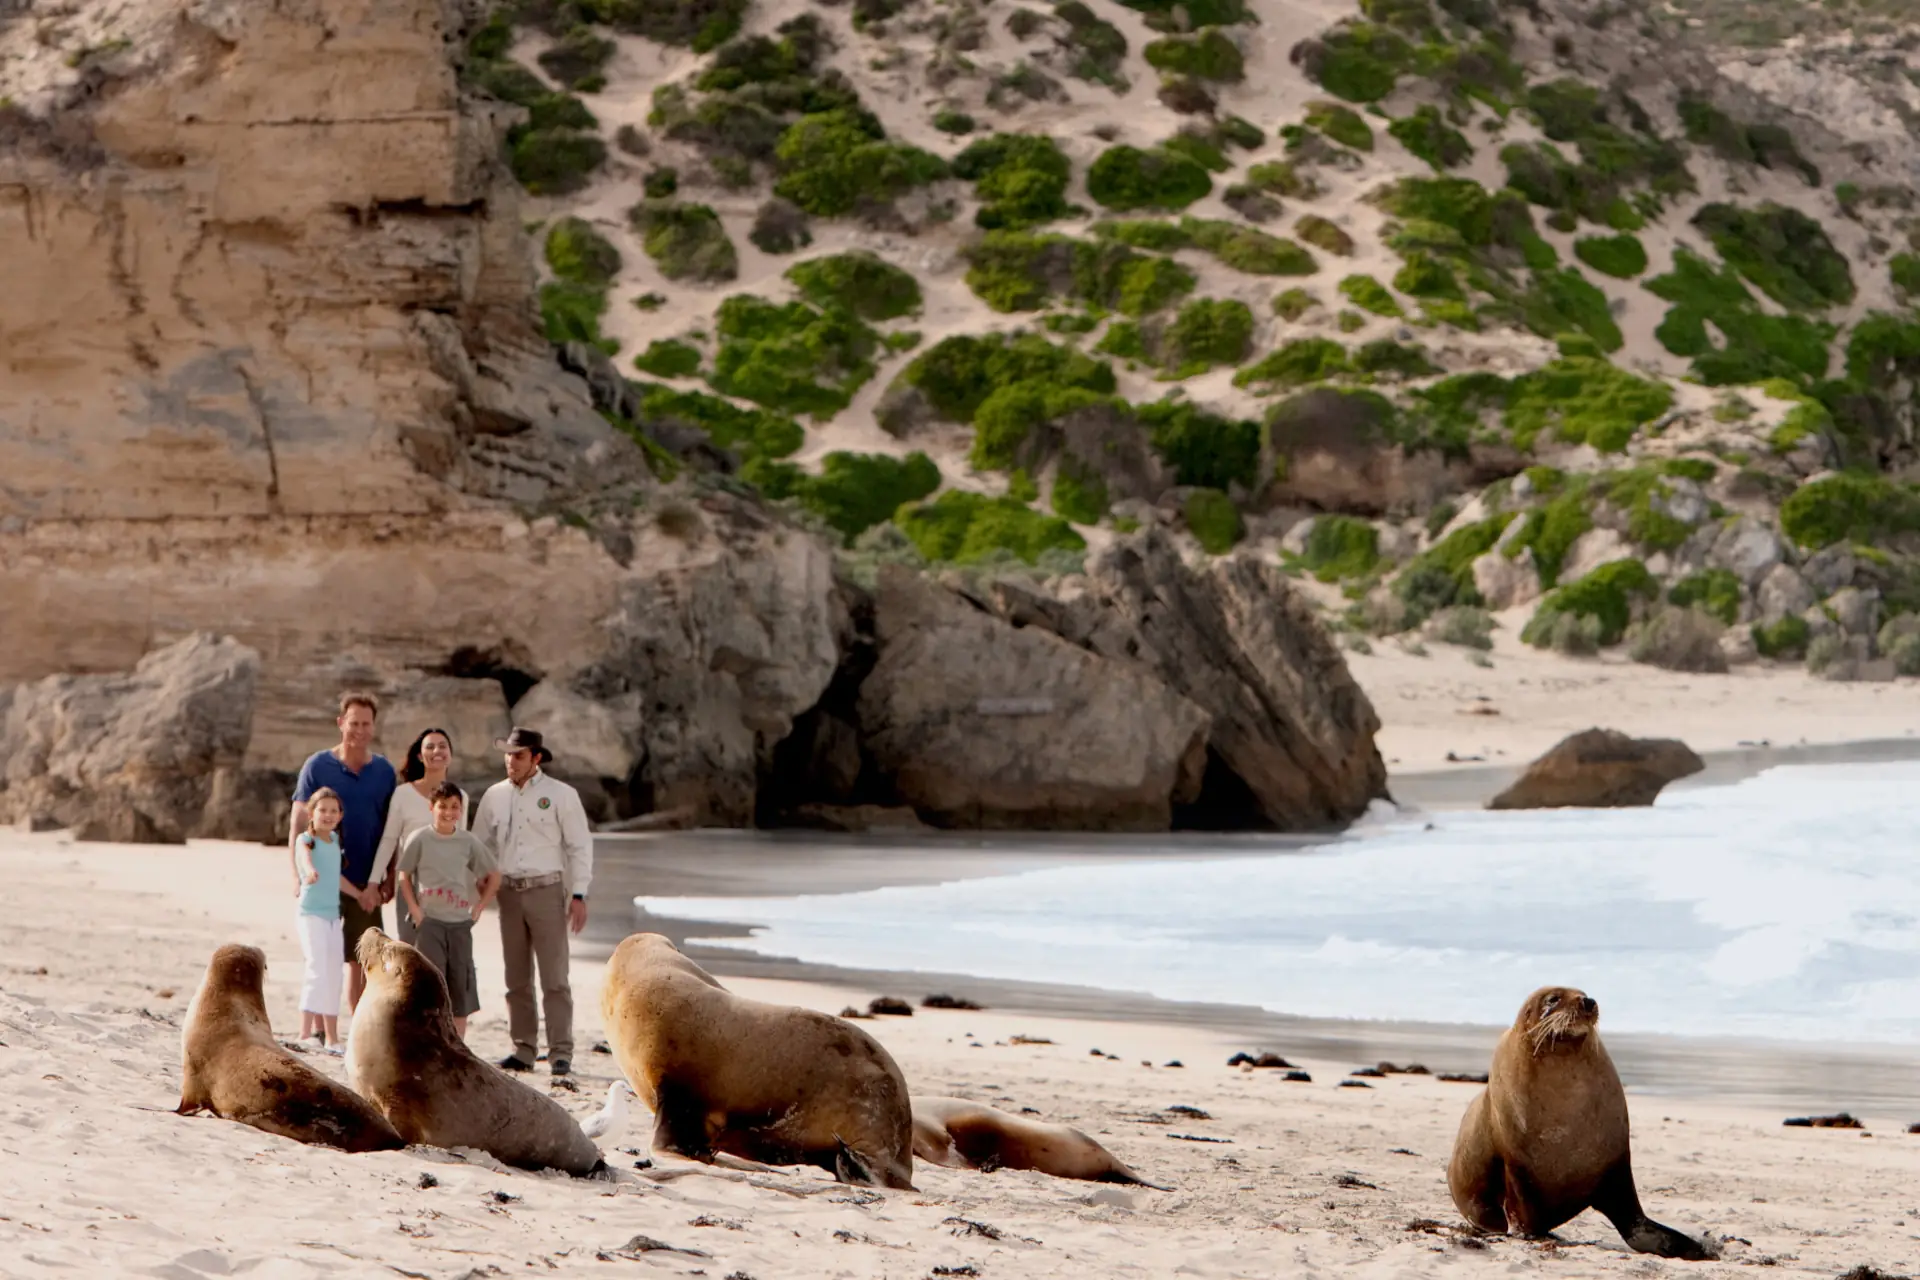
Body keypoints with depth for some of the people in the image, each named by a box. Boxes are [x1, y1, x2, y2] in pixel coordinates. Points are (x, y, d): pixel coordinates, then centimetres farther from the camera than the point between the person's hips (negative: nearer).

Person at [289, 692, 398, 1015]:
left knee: (362, 961, 4)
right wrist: (298, 876, -10)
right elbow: (298, 824, -2)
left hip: (366, 884, 2)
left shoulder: (384, 771, 7)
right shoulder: (317, 766, -1)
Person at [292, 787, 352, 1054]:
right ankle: (305, 1034, -26)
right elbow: (304, 856, -34)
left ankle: (330, 1037, 19)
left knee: (333, 976, 11)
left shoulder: (335, 840, 12)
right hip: (310, 913, -8)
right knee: (318, 970, -20)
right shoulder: (306, 840, -10)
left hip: (333, 914, 8)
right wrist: (309, 871, -56)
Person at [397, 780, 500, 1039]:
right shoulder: (419, 839, -2)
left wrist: (478, 908, 6)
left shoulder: (469, 842, 4)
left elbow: (493, 877, 13)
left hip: (460, 922, 3)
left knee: (460, 984, 3)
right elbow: (404, 876, 4)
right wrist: (415, 910, -5)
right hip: (429, 921, -3)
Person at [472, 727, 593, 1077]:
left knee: (554, 978, -7)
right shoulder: (494, 796, 10)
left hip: (546, 890, -4)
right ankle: (524, 1050, 12)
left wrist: (578, 895, -7)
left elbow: (580, 846, -1)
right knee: (517, 979, 7)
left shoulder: (561, 795, -1)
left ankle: (560, 1053, -7)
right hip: (509, 891, 4)